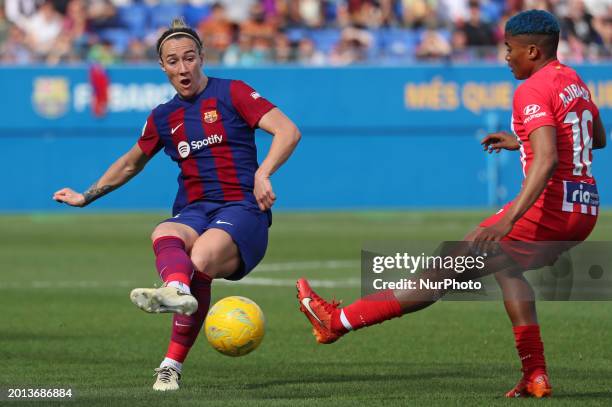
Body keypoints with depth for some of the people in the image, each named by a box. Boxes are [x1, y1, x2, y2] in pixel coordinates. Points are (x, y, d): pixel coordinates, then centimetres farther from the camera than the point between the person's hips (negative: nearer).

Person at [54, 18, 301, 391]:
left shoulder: (231, 94, 4)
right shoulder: (163, 119, 19)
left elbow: (288, 131, -7)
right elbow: (131, 164, 37)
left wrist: (262, 173, -22)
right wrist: (86, 197, 39)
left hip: (242, 209, -4)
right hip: (194, 213, 4)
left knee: (200, 259, -36)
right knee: (165, 235, -35)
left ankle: (172, 366, -37)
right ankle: (177, 290, -68)